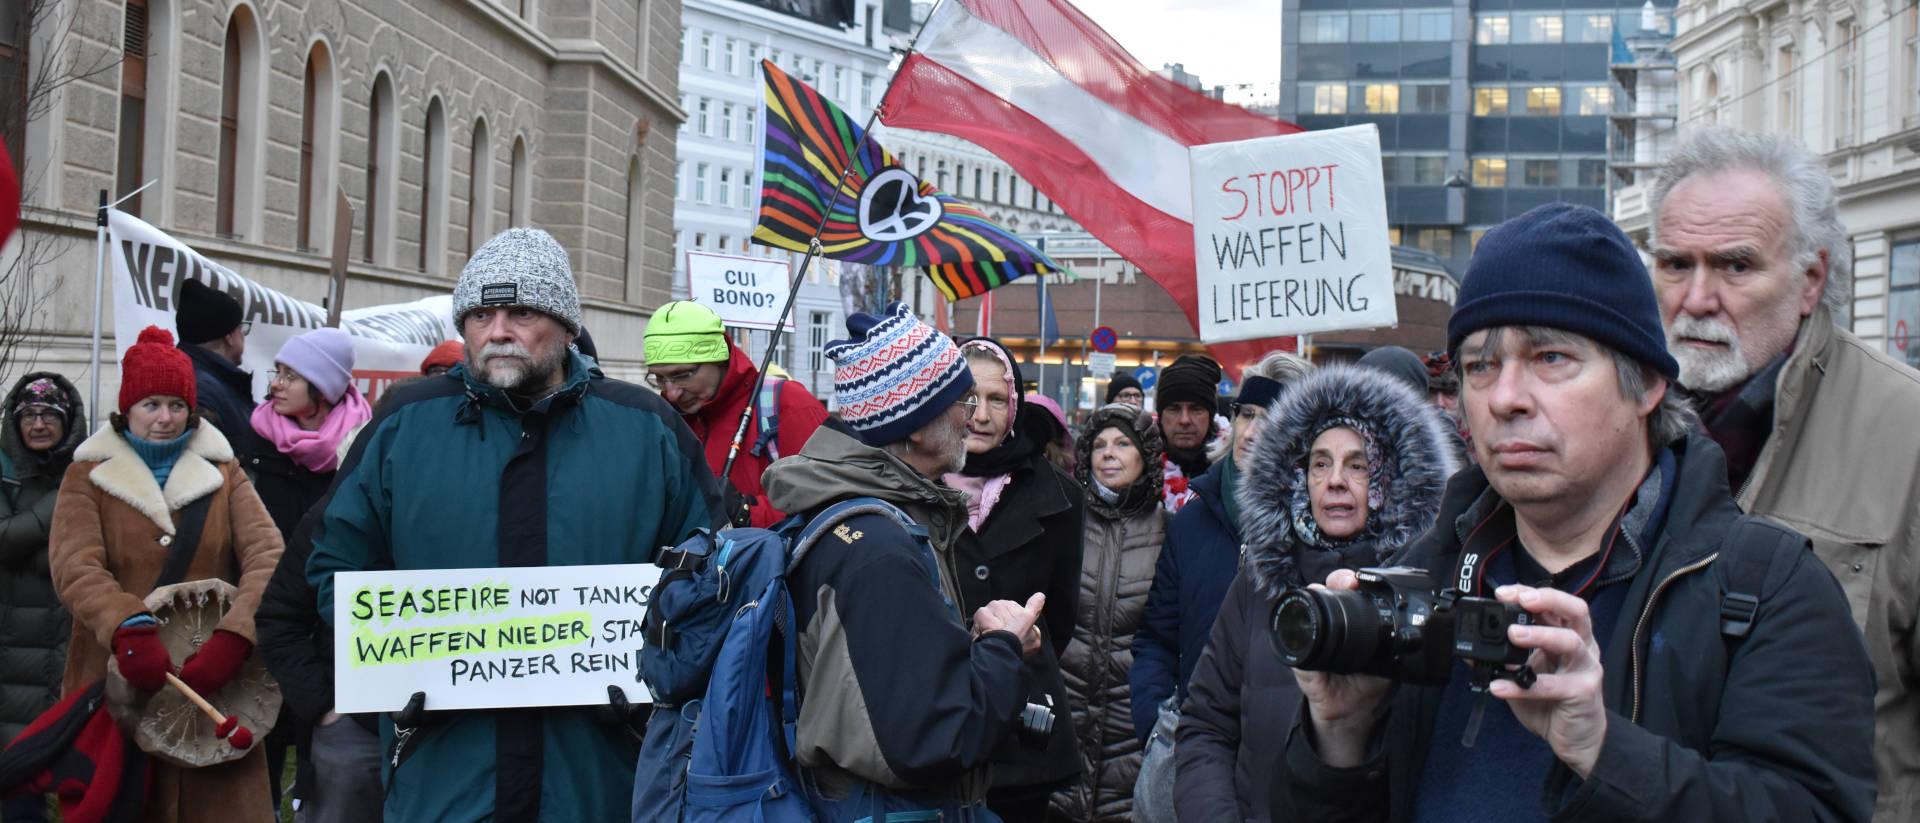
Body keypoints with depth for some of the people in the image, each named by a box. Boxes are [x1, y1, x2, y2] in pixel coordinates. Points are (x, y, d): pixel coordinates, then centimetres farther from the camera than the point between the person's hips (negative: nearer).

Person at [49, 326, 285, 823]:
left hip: (212, 676, 1)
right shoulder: (88, 475, 5)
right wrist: (129, 628, -31)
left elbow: (268, 556, -7)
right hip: (115, 681, -1)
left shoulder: (223, 472, 8)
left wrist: (233, 638, -24)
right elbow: (75, 568, -12)